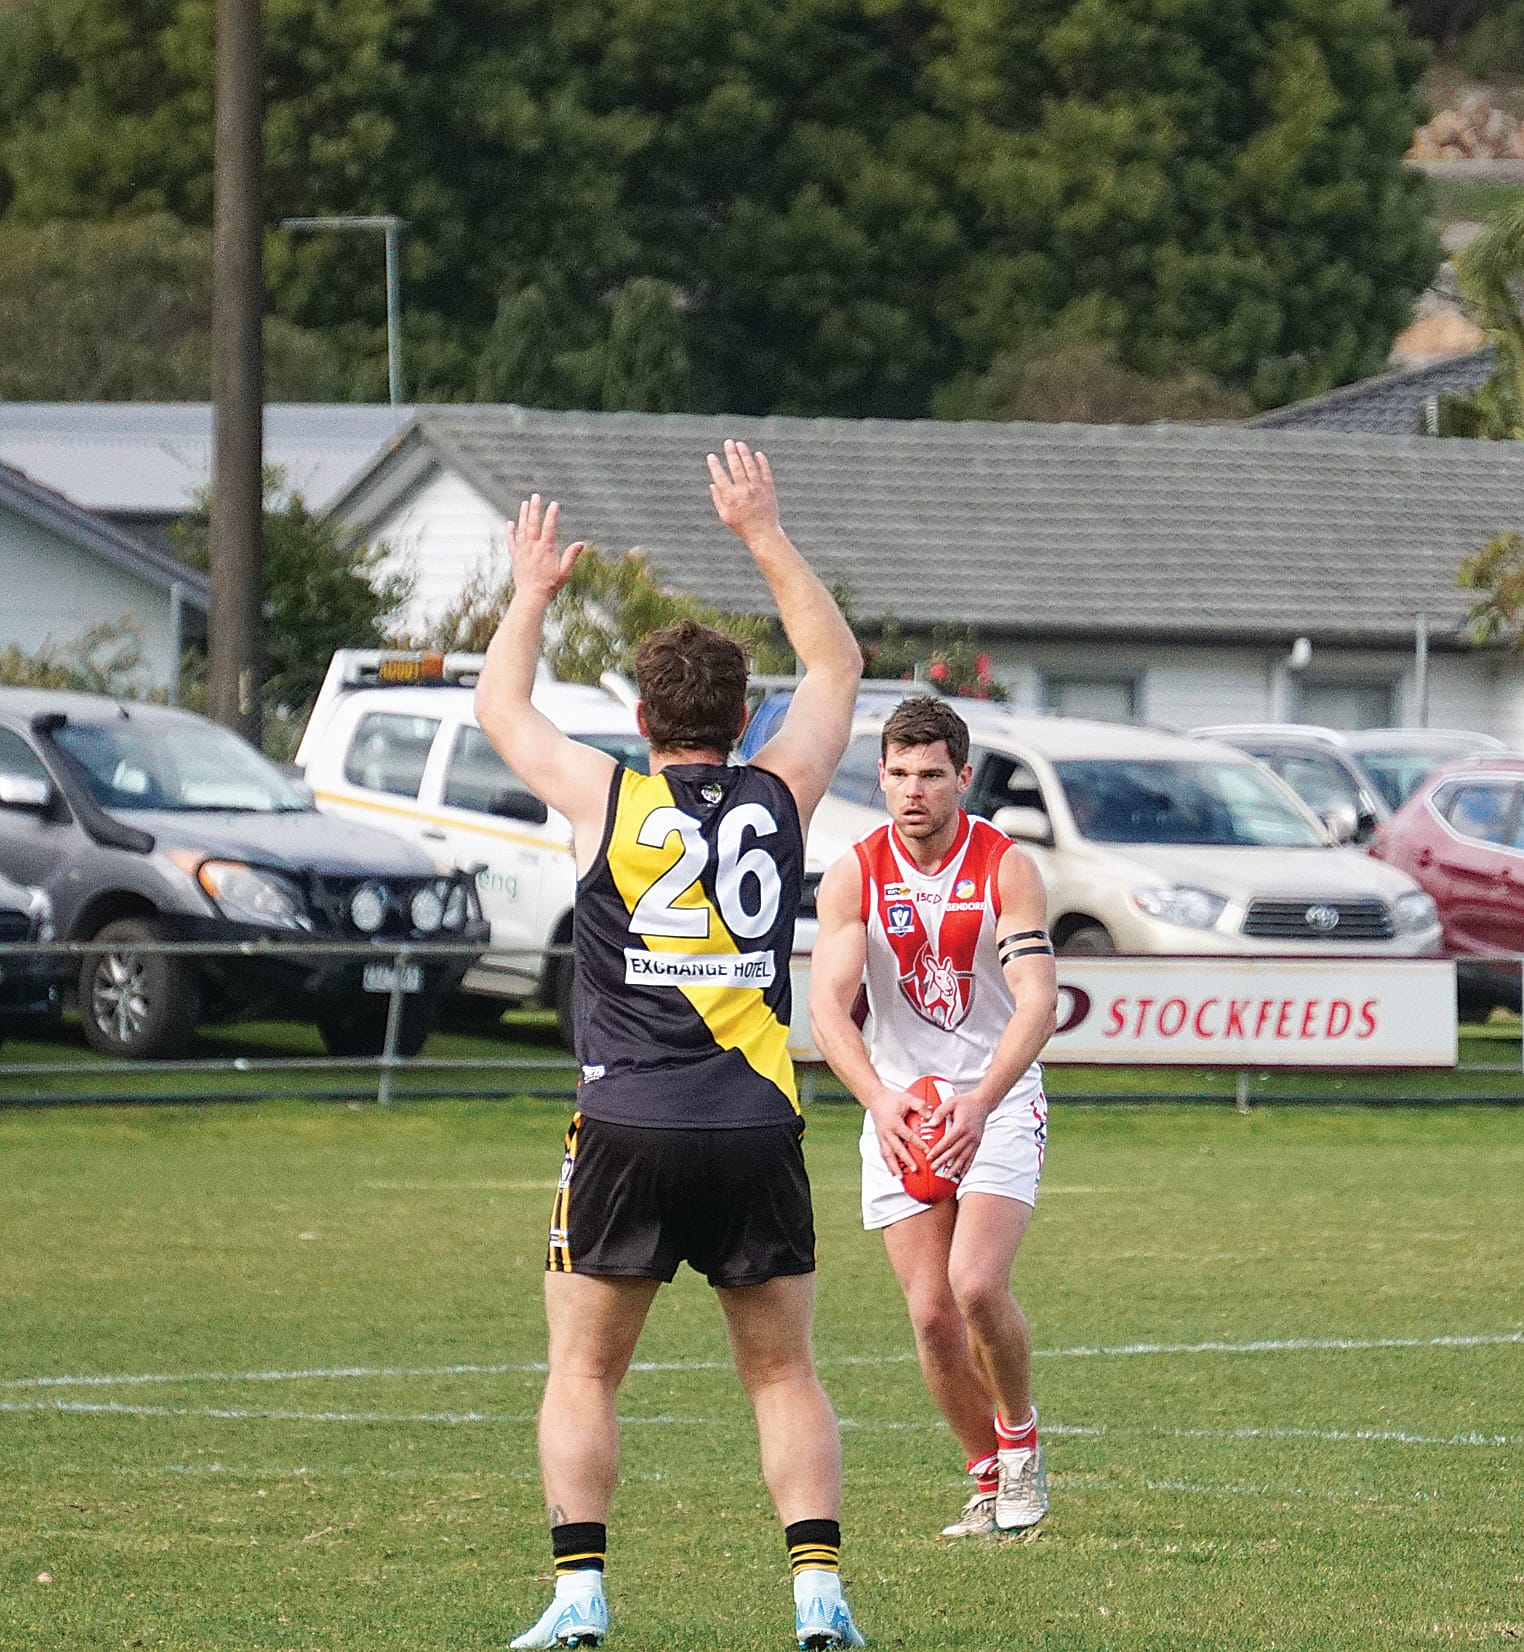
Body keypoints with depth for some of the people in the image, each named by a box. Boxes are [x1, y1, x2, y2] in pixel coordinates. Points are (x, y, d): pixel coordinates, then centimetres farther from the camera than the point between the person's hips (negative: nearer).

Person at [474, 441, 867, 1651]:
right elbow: (837, 666, 21)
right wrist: (767, 538, 25)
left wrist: (532, 591, 32)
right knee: (785, 1374, 9)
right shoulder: (779, 799, 4)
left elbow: (501, 707, 19)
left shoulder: (606, 799, 0)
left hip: (627, 1132, -1)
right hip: (757, 1130, 2)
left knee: (582, 1374, 7)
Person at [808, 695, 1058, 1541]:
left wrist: (979, 1101, -37)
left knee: (977, 1284, -20)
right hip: (898, 1109, 2)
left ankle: (1020, 1436, 6)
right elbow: (828, 1003, -17)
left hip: (999, 1103, -2)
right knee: (931, 1311, -3)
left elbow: (1037, 999, -21)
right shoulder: (853, 876, -8)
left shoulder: (1007, 868, -12)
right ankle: (989, 1478, 15)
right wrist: (879, 1099, -36)